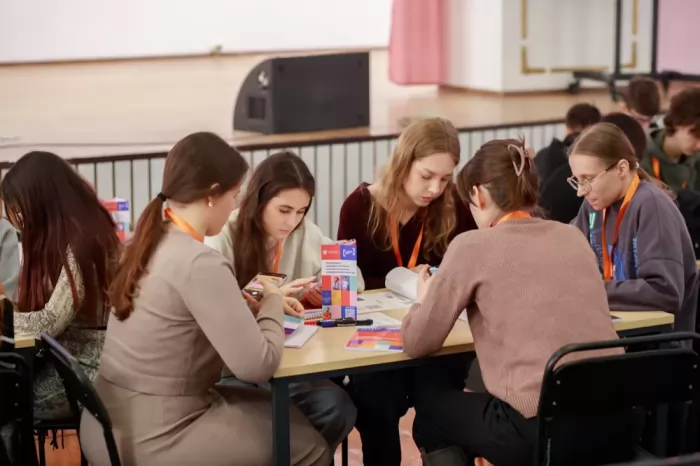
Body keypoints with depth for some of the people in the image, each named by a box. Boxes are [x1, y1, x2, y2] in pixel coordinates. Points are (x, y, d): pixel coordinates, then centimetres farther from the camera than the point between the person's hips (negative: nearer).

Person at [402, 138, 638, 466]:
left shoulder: (473, 246, -4)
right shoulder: (572, 237, 12)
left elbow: (417, 344, 2)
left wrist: (425, 297, 22)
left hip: (542, 429, -6)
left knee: (430, 401, 24)